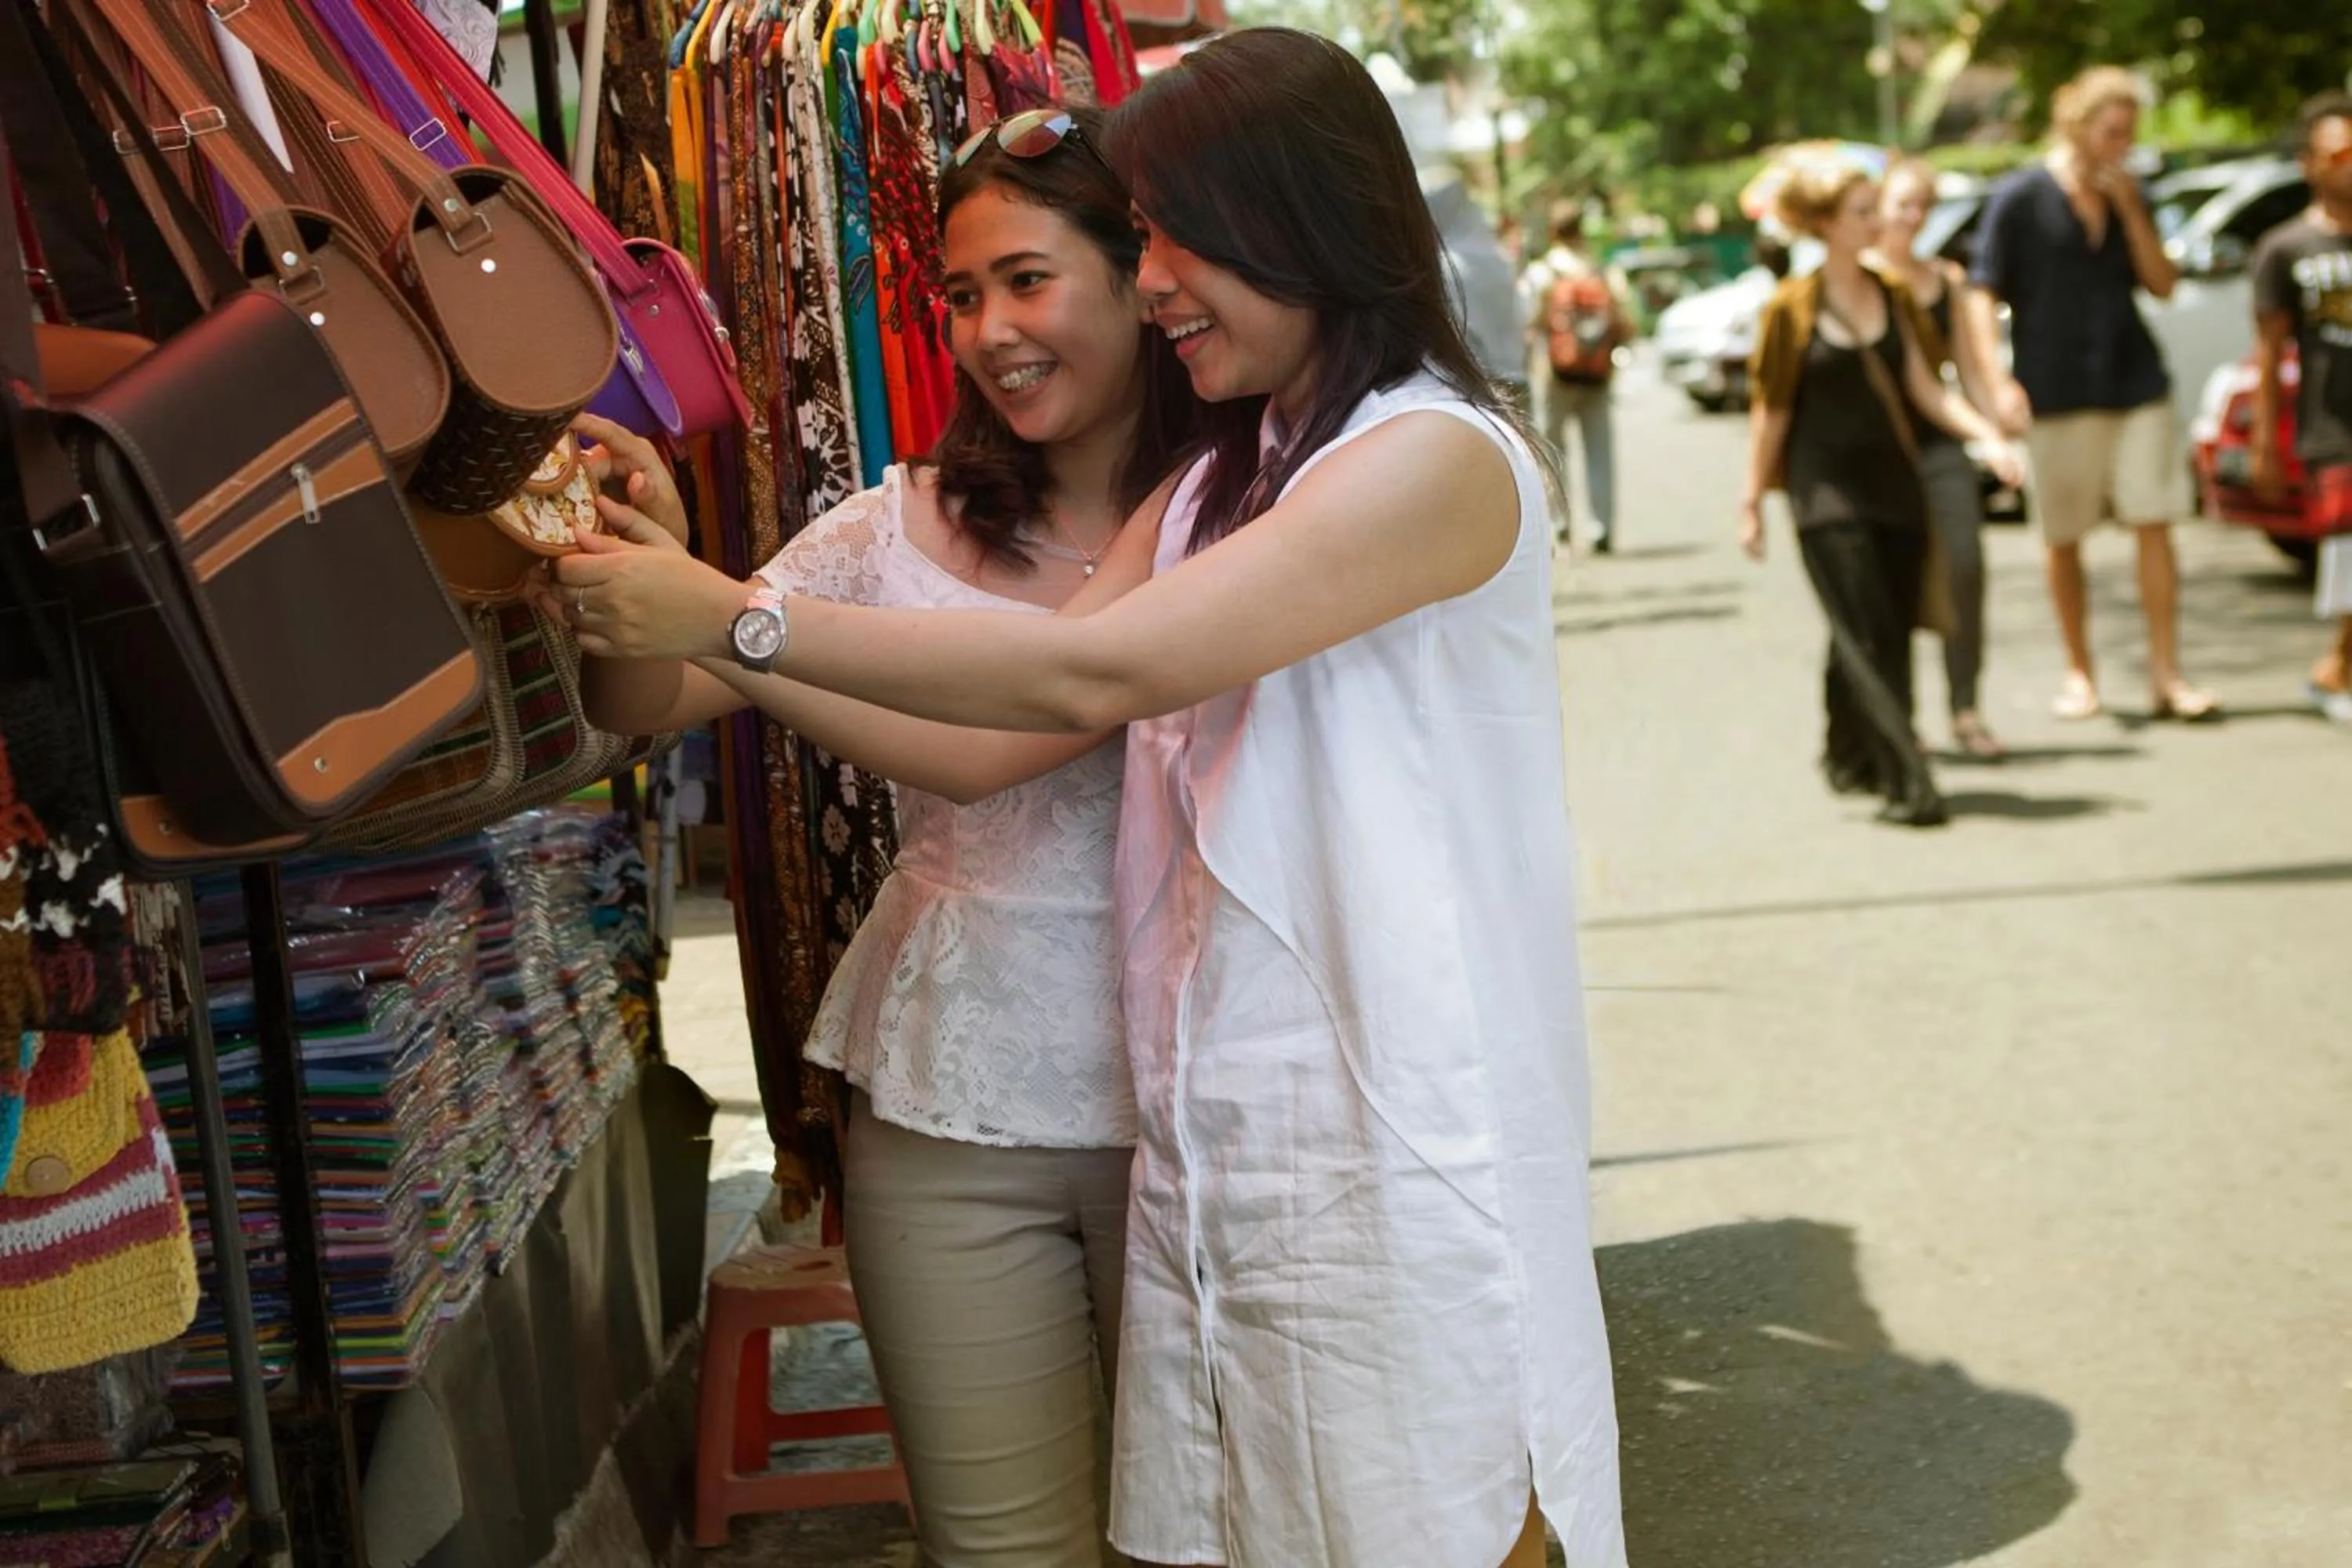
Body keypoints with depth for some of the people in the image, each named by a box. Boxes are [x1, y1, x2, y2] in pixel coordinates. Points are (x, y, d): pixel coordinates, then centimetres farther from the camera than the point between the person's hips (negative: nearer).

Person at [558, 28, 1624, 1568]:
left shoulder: (1439, 454, -11)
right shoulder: (1218, 488, 16)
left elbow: (1087, 675, -18)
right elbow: (1000, 745, 7)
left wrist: (738, 619, -13)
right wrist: (692, 604, 0)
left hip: (1390, 1144, -7)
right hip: (1216, 1136, 7)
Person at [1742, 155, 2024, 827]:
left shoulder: (1894, 297, 9)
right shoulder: (1792, 307, -5)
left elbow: (1924, 388, 4)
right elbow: (1771, 410, -2)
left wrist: (1988, 435, -10)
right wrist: (1753, 501, -2)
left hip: (1895, 483, 5)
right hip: (1827, 492, -5)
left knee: (1889, 637, 8)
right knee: (1868, 641, -12)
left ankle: (1849, 756, 28)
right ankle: (1906, 783, -14)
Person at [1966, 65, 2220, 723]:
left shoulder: (2129, 195, 9)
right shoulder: (2020, 197, -5)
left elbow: (2162, 285, 6)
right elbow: (1982, 295, -6)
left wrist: (2131, 210, -6)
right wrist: (1998, 382, -16)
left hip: (2136, 383, 3)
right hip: (2057, 392, -3)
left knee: (2153, 525, -2)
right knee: (2064, 539, 5)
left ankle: (2166, 676, 2)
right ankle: (2079, 675, 19)